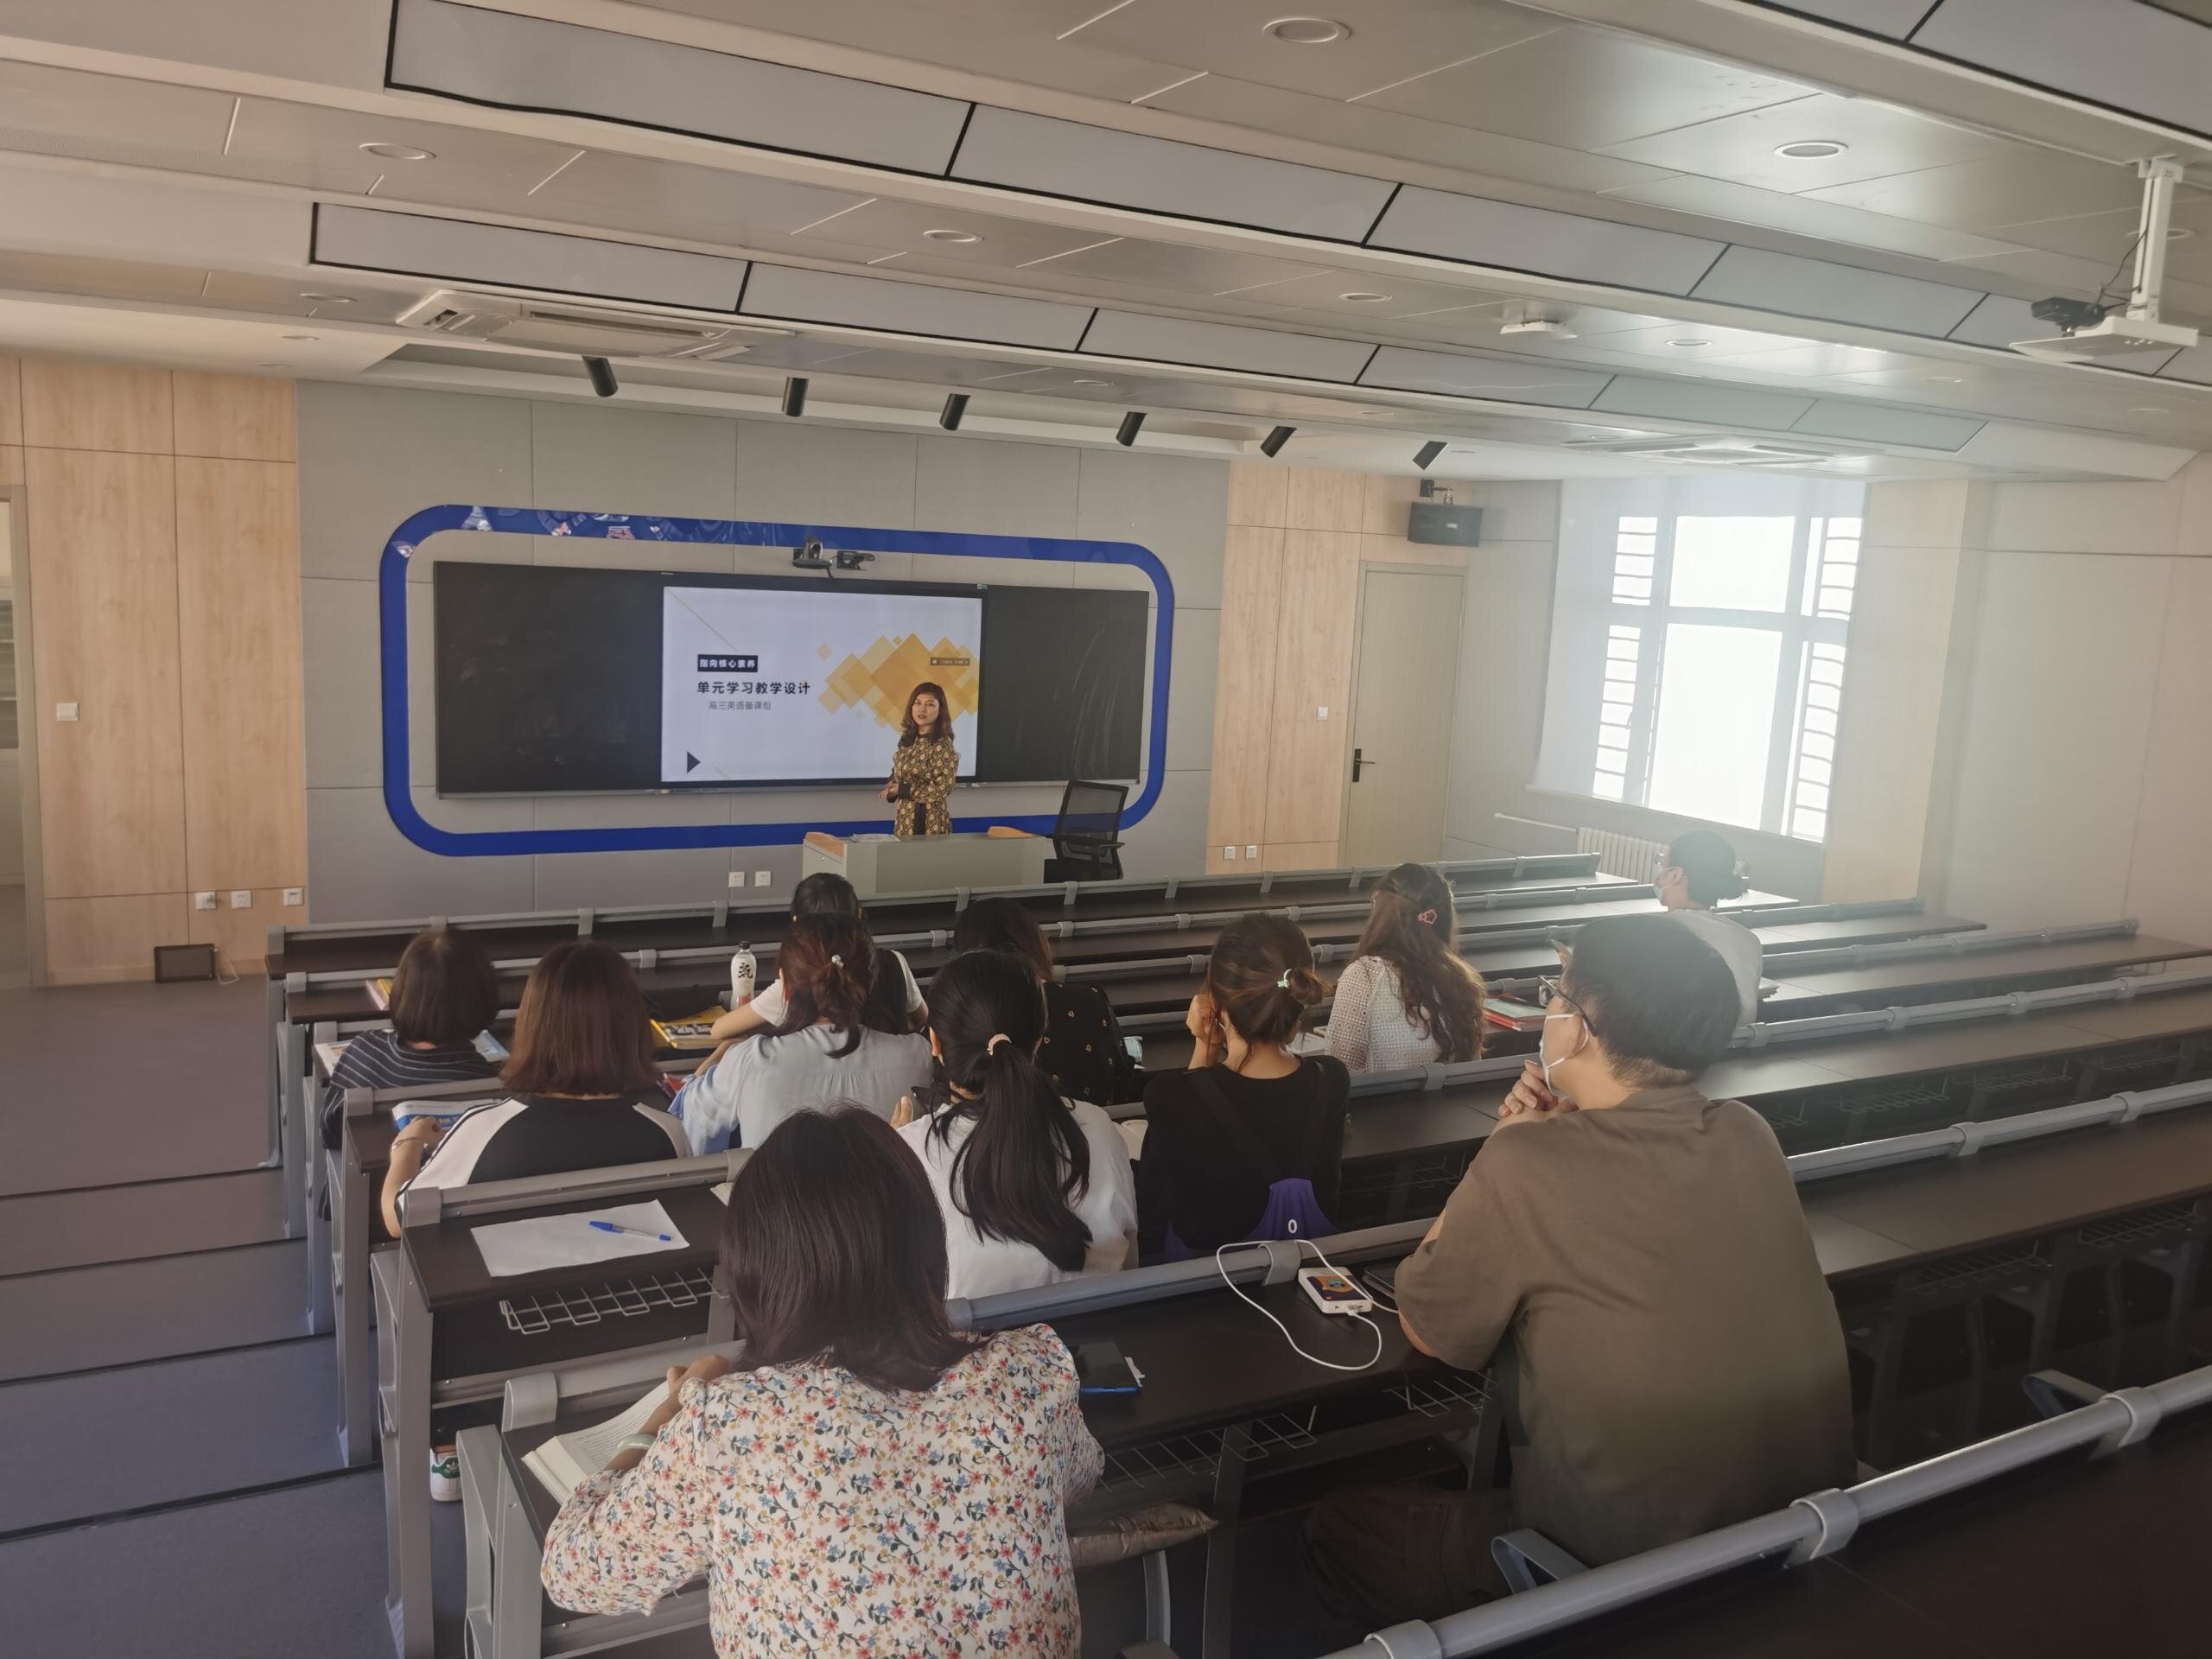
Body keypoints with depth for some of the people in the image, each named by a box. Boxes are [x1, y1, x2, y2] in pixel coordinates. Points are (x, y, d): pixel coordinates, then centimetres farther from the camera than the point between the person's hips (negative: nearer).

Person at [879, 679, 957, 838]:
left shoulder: (943, 744, -14)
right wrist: (891, 788, -2)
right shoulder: (907, 739, 7)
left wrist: (902, 790, -15)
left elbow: (943, 789, -18)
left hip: (929, 822, -7)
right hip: (905, 820, 7)